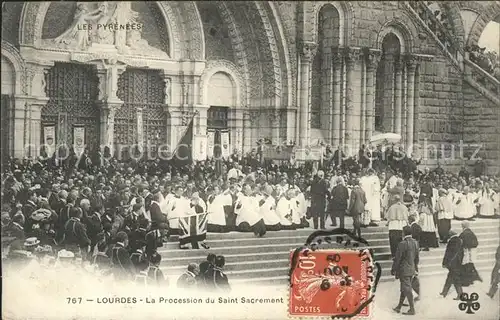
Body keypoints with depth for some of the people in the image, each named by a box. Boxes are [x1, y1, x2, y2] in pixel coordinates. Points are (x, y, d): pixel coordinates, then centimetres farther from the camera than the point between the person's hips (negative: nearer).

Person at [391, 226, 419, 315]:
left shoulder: (402, 244, -20)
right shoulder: (415, 243, 4)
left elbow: (397, 258, -16)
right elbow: (416, 258, 13)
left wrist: (393, 270, -7)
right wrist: (415, 268, 23)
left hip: (403, 270, -8)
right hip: (412, 270, 8)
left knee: (407, 289, -2)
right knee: (404, 289, 16)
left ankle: (412, 309, 0)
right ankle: (399, 307, 25)